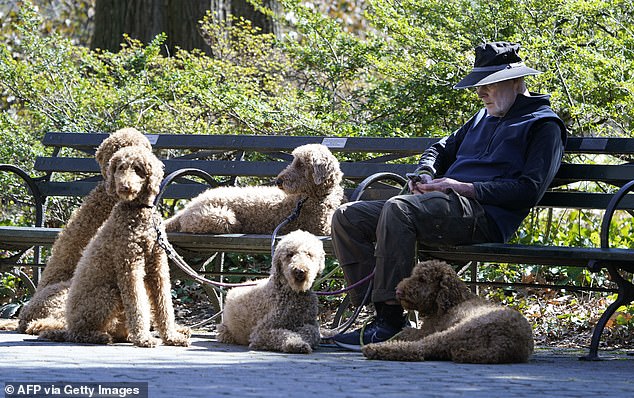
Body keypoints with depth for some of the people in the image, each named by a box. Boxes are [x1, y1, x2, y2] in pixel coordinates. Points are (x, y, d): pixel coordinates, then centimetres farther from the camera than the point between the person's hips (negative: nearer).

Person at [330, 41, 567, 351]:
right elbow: (441, 149, 39)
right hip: (441, 206, 9)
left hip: (484, 214, -9)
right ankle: (379, 311, -17)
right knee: (347, 218, -6)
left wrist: (464, 187, -13)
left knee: (398, 209, -36)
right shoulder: (484, 117, 30)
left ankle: (391, 320, -35)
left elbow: (529, 190, -9)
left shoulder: (543, 125, 4)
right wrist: (425, 175, 13)